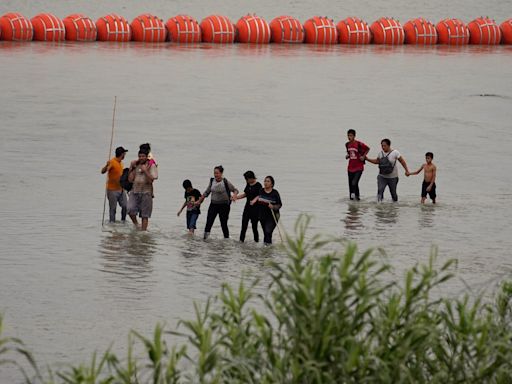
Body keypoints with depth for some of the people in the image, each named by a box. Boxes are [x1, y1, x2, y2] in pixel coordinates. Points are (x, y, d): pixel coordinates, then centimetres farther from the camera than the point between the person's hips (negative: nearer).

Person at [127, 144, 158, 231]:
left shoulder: (151, 166, -1)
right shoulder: (135, 165, 11)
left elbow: (151, 180, -10)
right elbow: (130, 179, 5)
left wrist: (145, 171, -16)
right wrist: (133, 168, -1)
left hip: (146, 192, -3)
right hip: (134, 191, 3)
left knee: (145, 215, 0)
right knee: (130, 209, -17)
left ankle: (143, 230, 7)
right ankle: (135, 223, 6)